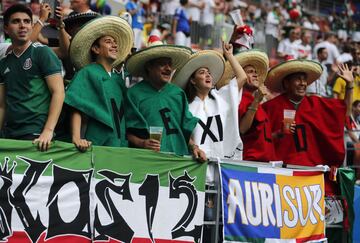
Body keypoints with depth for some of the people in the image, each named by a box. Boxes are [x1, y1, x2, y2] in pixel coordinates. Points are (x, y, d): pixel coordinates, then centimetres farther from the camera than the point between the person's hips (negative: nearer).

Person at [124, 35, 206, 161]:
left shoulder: (178, 93, 18)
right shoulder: (134, 93, 2)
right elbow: (128, 132, -1)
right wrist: (142, 143, -18)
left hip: (179, 157, 4)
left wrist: (193, 147, 5)